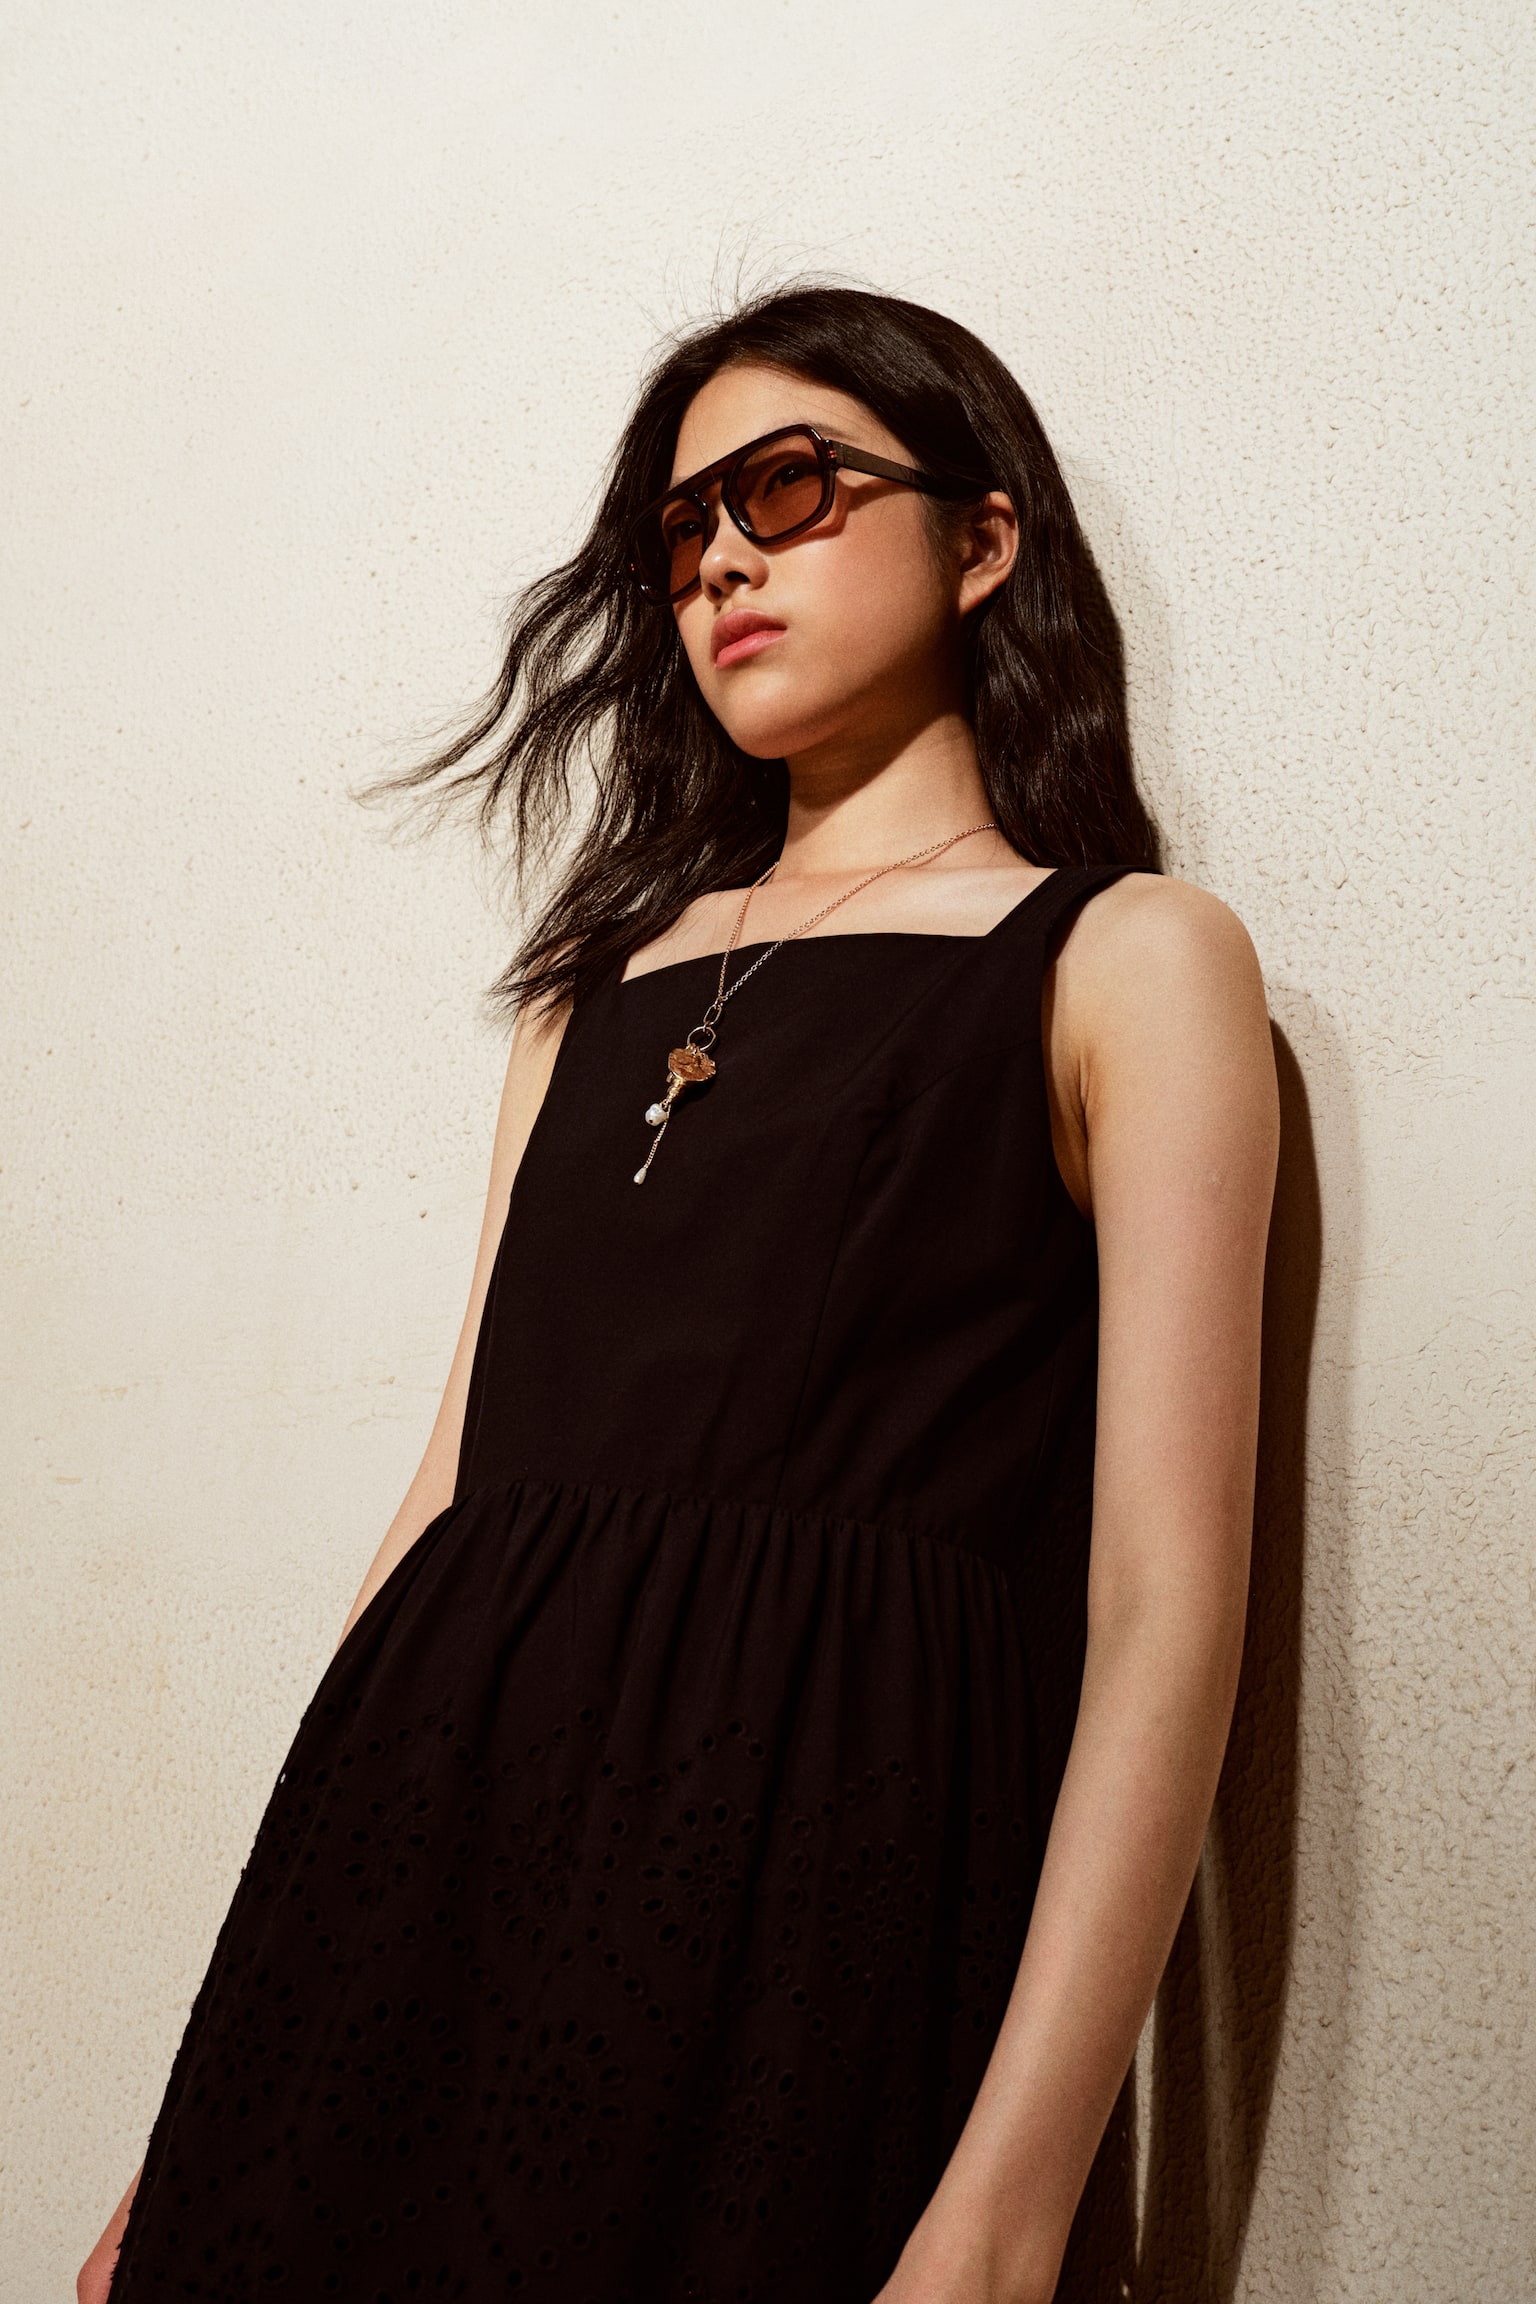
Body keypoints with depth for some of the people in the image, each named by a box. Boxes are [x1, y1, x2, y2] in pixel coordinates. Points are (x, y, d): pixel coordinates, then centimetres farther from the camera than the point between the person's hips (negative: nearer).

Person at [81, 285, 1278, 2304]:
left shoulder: (1123, 957, 1)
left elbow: (1166, 1602, -9)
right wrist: (250, 2047, 8)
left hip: (823, 1884, -4)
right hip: (435, 1858, 5)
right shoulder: (610, 968, 18)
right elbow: (463, 1476, 13)